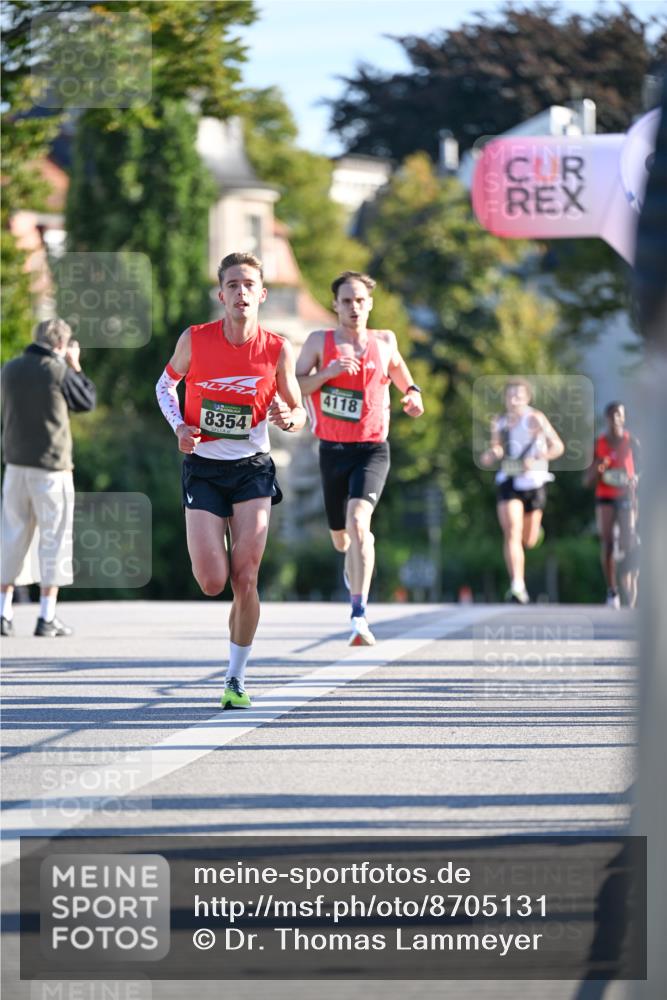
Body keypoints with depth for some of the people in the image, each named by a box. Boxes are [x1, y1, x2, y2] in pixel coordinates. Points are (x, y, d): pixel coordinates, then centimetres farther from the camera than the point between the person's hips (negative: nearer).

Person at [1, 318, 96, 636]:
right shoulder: (58, 371, -11)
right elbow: (87, 401, 2)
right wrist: (74, 366, 13)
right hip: (51, 466, -5)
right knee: (54, 538, 2)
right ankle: (47, 618, 0)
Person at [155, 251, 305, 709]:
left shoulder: (278, 349, -7)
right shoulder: (195, 340, -7)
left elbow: (300, 413, 5)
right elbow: (166, 383, 11)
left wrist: (289, 417, -19)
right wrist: (179, 425, -7)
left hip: (252, 468, 0)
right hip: (203, 468, 0)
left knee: (245, 579, -9)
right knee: (212, 583, -7)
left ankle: (237, 677, 7)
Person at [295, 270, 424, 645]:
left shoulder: (384, 341, 4)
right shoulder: (320, 342, 0)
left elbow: (398, 369, 24)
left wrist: (413, 392, 4)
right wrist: (327, 373, -19)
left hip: (372, 449, -2)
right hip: (333, 450, 2)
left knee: (358, 520, -25)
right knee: (341, 537, 14)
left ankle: (359, 616, -29)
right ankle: (358, 560, 54)